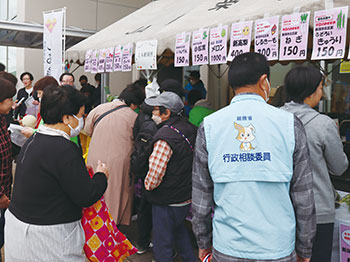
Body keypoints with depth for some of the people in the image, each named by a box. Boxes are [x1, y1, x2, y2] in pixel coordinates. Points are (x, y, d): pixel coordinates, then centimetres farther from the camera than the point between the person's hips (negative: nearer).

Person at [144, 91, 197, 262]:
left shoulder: (165, 136, -25)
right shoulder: (189, 128, 2)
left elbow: (155, 172, -27)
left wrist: (148, 185, -7)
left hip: (167, 202, -9)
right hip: (187, 195, 9)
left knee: (162, 245, 7)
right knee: (179, 229, 31)